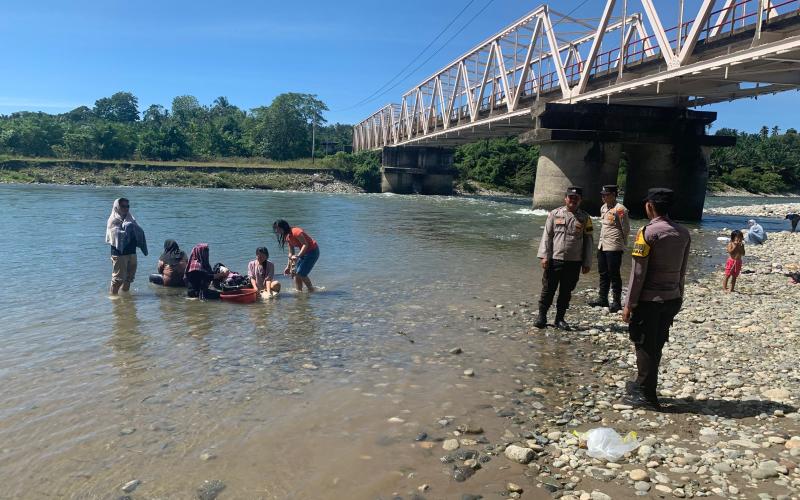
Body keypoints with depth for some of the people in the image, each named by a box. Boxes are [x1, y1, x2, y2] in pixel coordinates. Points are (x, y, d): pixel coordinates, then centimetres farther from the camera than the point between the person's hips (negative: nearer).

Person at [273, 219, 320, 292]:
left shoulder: (295, 232, -22)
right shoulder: (287, 236, 7)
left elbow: (305, 244, -27)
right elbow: (291, 253, 12)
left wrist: (298, 256, -35)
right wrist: (288, 267, 10)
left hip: (312, 251, -9)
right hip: (304, 252, 9)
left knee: (301, 274, -12)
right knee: (295, 273, 3)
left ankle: (311, 290, 2)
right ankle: (299, 291, 11)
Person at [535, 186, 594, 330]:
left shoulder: (585, 218, 5)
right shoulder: (555, 214, 2)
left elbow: (588, 241, 7)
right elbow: (547, 236, 1)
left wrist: (587, 263, 3)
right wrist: (544, 256, -6)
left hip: (574, 263, 2)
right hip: (554, 259, -1)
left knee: (566, 292, 10)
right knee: (548, 289, 3)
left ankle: (560, 319, 22)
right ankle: (541, 316, 16)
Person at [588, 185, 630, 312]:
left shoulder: (620, 209, -14)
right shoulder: (603, 208, 11)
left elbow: (626, 229, -8)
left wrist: (621, 244, 3)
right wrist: (602, 240, 15)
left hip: (614, 248, -8)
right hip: (602, 246, 8)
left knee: (614, 275, -1)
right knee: (603, 273, 15)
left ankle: (616, 302, 8)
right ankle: (603, 299, 25)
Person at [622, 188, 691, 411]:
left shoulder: (648, 232, -15)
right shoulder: (684, 233, 6)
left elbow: (638, 272, -15)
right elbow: (682, 271, 11)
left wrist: (629, 304, -10)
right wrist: (677, 296, 19)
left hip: (649, 299, -7)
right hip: (672, 299, 7)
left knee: (645, 346, 5)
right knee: (656, 345, 17)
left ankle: (646, 395, 13)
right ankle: (642, 384, 33)